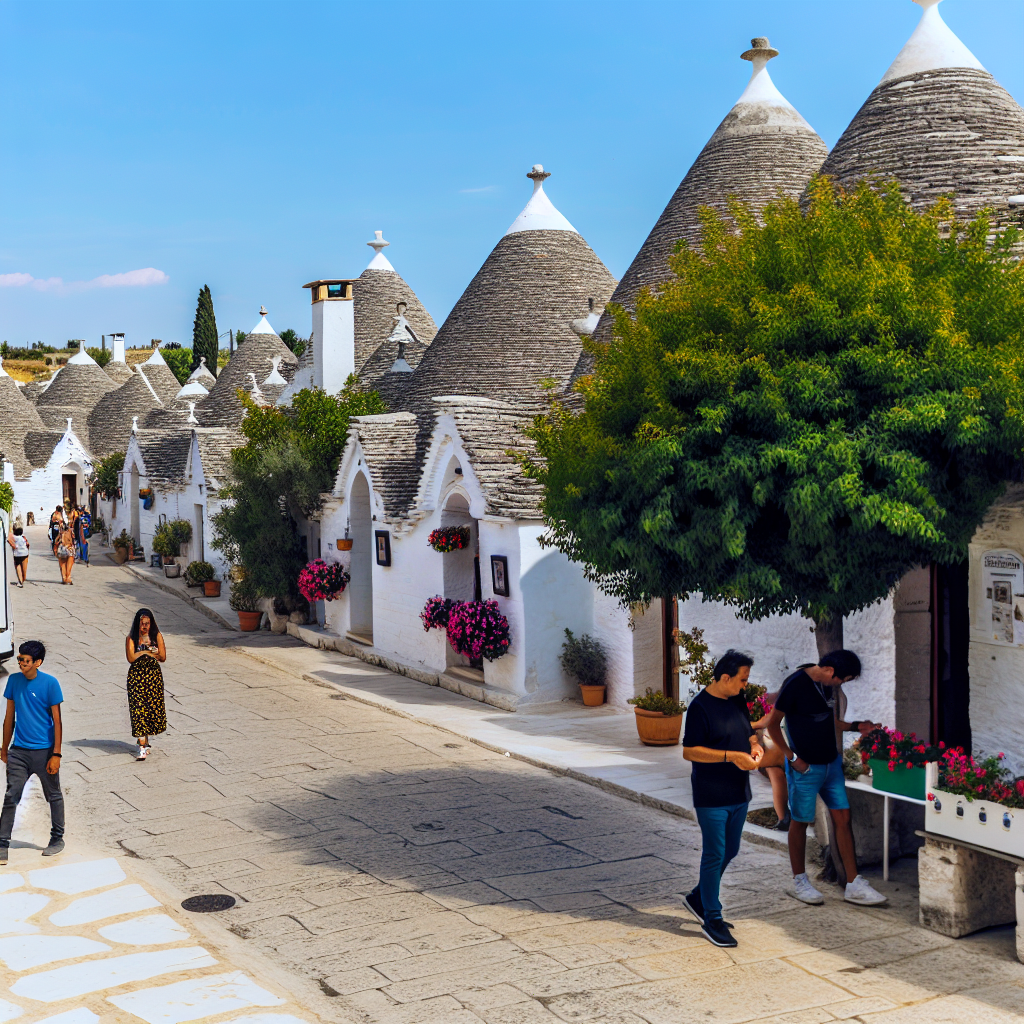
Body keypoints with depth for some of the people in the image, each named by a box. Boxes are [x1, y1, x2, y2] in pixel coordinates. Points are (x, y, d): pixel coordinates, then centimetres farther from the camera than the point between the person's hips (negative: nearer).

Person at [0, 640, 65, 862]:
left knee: (54, 796, 10)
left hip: (44, 750, -3)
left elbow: (57, 721, -8)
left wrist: (56, 754, -11)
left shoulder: (50, 683, -10)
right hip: (18, 750, 3)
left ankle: (57, 839, 25)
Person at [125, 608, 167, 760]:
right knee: (139, 709, -8)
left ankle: (144, 740, 25)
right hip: (136, 677, -2)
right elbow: (131, 658, -16)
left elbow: (163, 657, -4)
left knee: (153, 708, 5)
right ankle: (142, 747, -10)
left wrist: (142, 653, -13)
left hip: (154, 675, 2)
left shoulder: (157, 636, 2)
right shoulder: (131, 638, -3)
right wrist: (150, 652, -13)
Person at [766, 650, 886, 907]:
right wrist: (792, 757, -14)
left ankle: (854, 885, 10)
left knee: (843, 818, 5)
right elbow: (773, 724, -14)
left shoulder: (828, 685, 5)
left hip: (831, 763, 7)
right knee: (800, 822, 6)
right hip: (805, 767, -7)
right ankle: (799, 881, 20)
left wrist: (855, 727, 8)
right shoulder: (796, 685, -19)